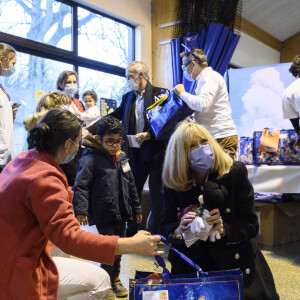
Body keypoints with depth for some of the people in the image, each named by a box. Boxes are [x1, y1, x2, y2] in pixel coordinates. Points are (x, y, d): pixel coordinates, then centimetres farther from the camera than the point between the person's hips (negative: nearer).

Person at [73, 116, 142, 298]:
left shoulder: (122, 158, 10)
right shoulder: (91, 160, -11)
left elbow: (131, 185, 18)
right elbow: (81, 186, -15)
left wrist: (136, 208, 21)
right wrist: (80, 210, -25)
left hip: (121, 214, 7)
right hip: (103, 216, -7)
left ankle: (115, 278, 37)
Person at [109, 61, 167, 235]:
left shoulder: (160, 94, -4)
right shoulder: (128, 97, 13)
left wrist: (148, 135, -18)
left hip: (156, 152, -5)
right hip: (136, 154, 5)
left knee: (157, 195, 4)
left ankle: (156, 233, 16)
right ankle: (131, 231, 23)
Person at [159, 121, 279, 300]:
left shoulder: (236, 172, -13)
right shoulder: (173, 184, -9)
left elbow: (251, 225, -11)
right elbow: (165, 228, -5)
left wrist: (223, 229, -30)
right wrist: (179, 230, -28)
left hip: (235, 265, -1)